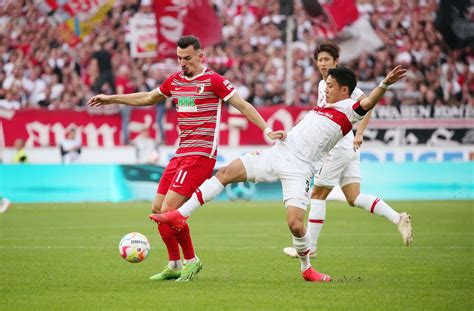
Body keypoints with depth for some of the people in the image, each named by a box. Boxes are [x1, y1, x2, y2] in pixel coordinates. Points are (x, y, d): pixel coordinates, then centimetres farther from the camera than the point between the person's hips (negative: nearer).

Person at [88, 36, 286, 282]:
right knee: (158, 210, 7)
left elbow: (243, 105, -6)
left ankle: (191, 261, 2)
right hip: (181, 154, 8)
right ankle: (174, 265, 19)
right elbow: (148, 98, 29)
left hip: (200, 155, -8)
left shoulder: (213, 80, -7)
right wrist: (111, 99, 31)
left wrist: (267, 130, -16)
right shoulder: (175, 81, 14)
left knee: (169, 210, -16)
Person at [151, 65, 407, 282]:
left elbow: (367, 103, -25)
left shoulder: (348, 109, -4)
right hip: (276, 155, 7)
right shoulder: (323, 107, 20)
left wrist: (384, 84, -41)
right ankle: (181, 215, -3)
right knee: (226, 172, -4)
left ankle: (307, 269, 8)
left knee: (295, 224, -19)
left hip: (298, 170, -7)